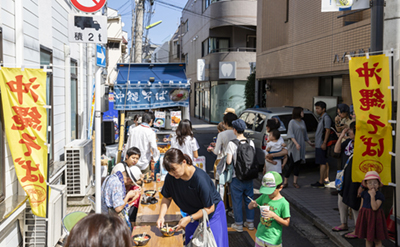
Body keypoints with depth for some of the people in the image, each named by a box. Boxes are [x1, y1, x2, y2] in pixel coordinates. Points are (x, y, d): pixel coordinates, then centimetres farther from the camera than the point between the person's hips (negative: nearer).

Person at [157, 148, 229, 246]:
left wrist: (189, 218, -30)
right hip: (193, 214, 5)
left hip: (211, 214, -5)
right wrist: (161, 216, -16)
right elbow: (167, 198, -1)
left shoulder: (200, 179, -34)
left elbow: (209, 208, -25)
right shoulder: (170, 177, -18)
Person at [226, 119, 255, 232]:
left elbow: (228, 162, -19)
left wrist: (233, 160, 2)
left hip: (237, 177, -4)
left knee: (237, 201, 7)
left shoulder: (232, 144, -15)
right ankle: (250, 222, 24)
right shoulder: (251, 142, -1)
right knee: (249, 199, 16)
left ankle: (238, 224, 15)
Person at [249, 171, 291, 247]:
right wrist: (252, 204, -18)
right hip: (260, 236, 5)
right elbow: (250, 207, 6)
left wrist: (273, 215, -26)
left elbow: (286, 223, -12)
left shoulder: (283, 203, -17)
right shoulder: (264, 197, -4)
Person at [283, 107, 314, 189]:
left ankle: (295, 182, 12)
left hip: (301, 147, 6)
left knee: (298, 164, 6)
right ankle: (285, 182, 1)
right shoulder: (292, 122, -6)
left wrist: (309, 143, 26)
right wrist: (296, 143, -24)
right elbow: (290, 134, -14)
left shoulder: (302, 122, 14)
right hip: (293, 147, -6)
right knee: (292, 164, -7)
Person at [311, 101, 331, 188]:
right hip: (319, 144, 10)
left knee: (322, 163, -8)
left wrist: (324, 143, -23)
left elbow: (328, 130, -19)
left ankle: (321, 182, -8)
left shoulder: (326, 117, -13)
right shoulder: (321, 118, 17)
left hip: (322, 145, -10)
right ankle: (326, 179, 20)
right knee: (325, 163, 14)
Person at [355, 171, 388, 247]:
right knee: (368, 239, 15)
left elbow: (375, 208, -25)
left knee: (377, 240, 5)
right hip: (365, 218, 5)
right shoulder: (364, 193, 3)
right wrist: (360, 217, 11)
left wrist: (372, 196, -27)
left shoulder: (380, 195, -14)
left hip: (375, 217, -5)